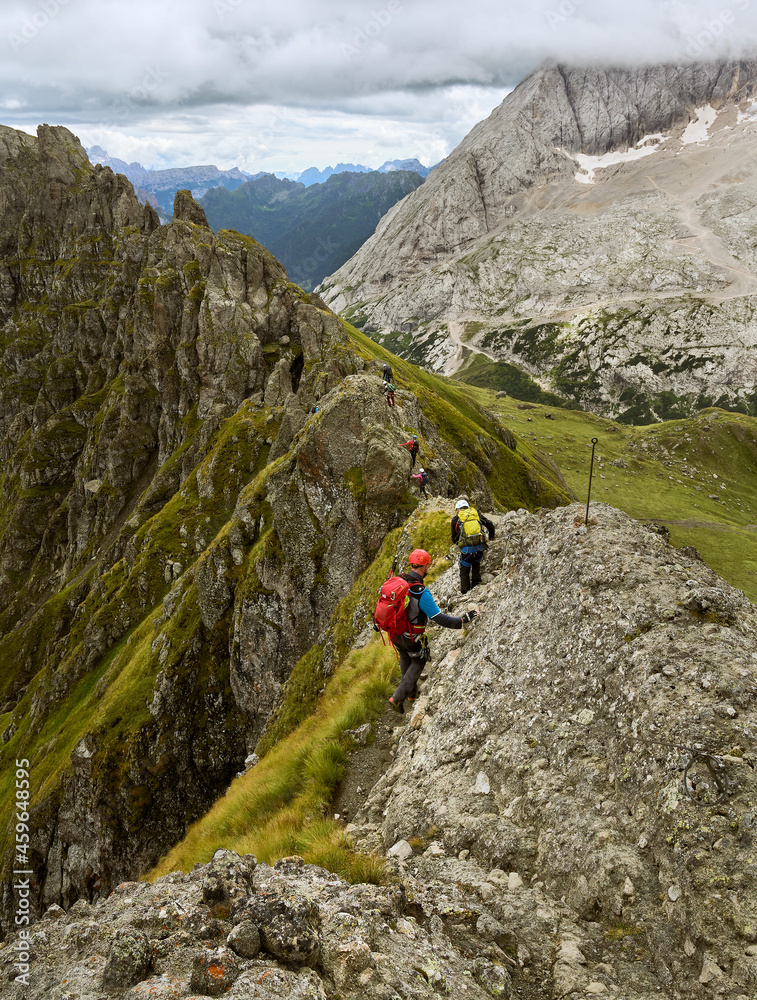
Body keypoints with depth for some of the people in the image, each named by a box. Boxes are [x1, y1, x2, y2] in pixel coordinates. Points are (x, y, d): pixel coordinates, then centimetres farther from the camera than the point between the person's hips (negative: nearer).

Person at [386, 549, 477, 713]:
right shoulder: (421, 593, -32)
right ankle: (398, 698, 17)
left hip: (395, 632, 6)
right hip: (412, 637, -6)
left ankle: (411, 693, 48)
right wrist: (463, 620, -22)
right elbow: (439, 619, -29)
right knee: (418, 662, 20)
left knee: (405, 659, 29)